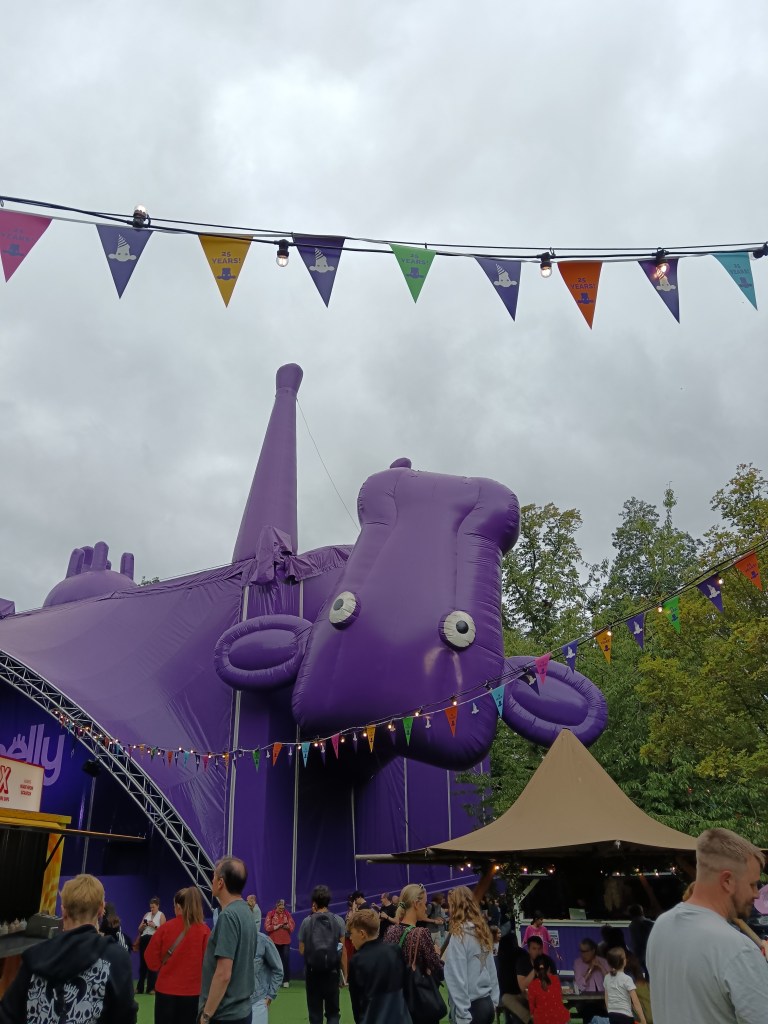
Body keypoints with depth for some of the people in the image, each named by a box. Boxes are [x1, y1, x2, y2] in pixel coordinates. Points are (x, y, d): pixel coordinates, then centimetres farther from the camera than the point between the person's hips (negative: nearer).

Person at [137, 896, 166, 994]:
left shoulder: (161, 915, 2)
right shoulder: (147, 914, 15)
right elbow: (139, 930, 15)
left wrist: (154, 926, -16)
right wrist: (143, 926, -6)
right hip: (144, 940, 5)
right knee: (142, 962, 6)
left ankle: (151, 988, 3)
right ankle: (140, 987, 14)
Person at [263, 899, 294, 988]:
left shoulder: (287, 914, 5)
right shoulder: (270, 914, -2)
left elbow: (293, 925, 7)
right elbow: (266, 927, -5)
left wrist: (288, 926, -14)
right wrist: (276, 927, -16)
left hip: (285, 941, 1)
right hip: (274, 941, -1)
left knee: (286, 960, -2)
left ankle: (286, 980, 7)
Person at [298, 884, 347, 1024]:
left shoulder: (307, 921, -3)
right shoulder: (338, 921, -2)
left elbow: (301, 950, 3)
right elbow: (343, 949, -2)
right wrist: (345, 974, 4)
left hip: (313, 971, 0)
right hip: (332, 971, 0)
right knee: (333, 1012, 12)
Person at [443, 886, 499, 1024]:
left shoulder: (459, 935, -17)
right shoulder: (482, 931, 4)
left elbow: (458, 979, -17)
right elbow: (492, 969, 9)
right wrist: (494, 1001, 15)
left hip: (472, 1007, -7)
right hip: (487, 1003, 7)